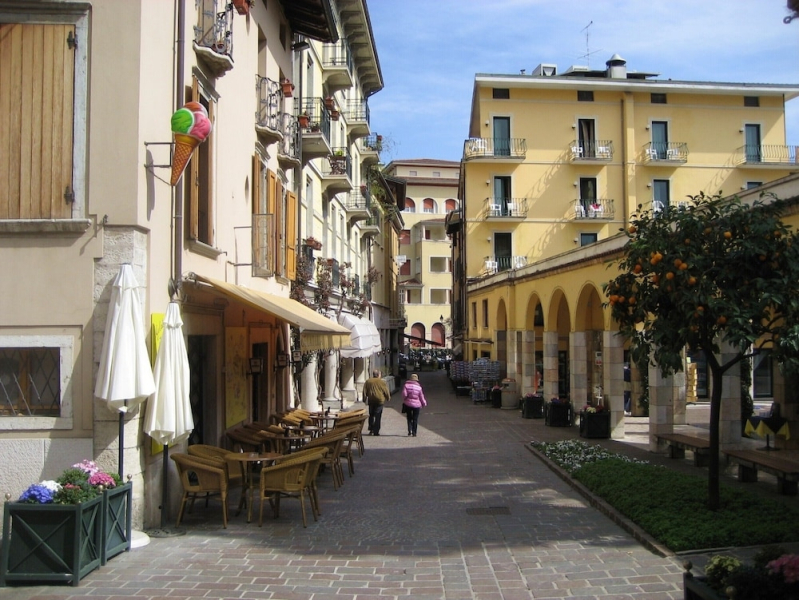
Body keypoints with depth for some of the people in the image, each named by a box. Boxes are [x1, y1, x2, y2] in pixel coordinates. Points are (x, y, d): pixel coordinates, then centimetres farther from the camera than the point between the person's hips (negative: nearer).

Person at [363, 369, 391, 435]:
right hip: (379, 401, -3)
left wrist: (365, 398, 16)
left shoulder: (368, 381, 2)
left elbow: (364, 391, 6)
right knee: (378, 416, 1)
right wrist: (388, 398, 17)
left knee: (371, 415, 18)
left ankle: (371, 429, 13)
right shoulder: (382, 382, -6)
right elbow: (386, 392, 1)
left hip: (371, 401, 3)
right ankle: (376, 431, -1)